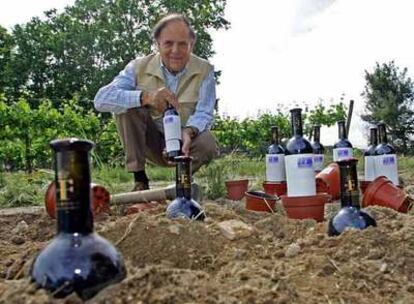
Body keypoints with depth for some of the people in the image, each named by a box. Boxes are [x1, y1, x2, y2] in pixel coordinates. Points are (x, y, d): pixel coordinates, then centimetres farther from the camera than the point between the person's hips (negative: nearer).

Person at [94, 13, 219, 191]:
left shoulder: (204, 70, -9)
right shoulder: (139, 67, -11)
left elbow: (203, 114, -19)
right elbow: (101, 99, -24)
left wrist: (189, 132, -43)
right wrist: (146, 96, -40)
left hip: (185, 143, 0)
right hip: (152, 142, 1)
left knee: (207, 144, -33)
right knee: (127, 104, -23)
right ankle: (140, 180, -15)